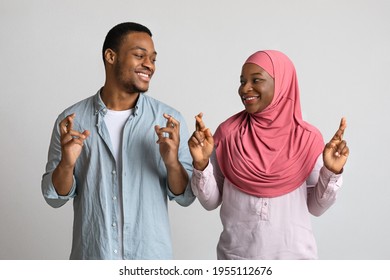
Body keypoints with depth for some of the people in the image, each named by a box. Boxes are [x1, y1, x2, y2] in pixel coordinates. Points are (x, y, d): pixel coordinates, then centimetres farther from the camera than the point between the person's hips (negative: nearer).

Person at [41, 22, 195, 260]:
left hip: (151, 257, 0)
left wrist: (172, 163, -22)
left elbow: (186, 197, -4)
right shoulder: (71, 120, -6)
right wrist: (66, 164, -20)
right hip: (91, 255, 0)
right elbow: (55, 197, -1)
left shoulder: (170, 120, -7)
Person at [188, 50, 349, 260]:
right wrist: (201, 164, -17)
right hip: (235, 254, 0)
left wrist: (331, 173, -15)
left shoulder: (307, 138, -7)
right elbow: (211, 201, -2)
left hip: (294, 255, 0)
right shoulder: (228, 132, -6)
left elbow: (315, 207, 0)